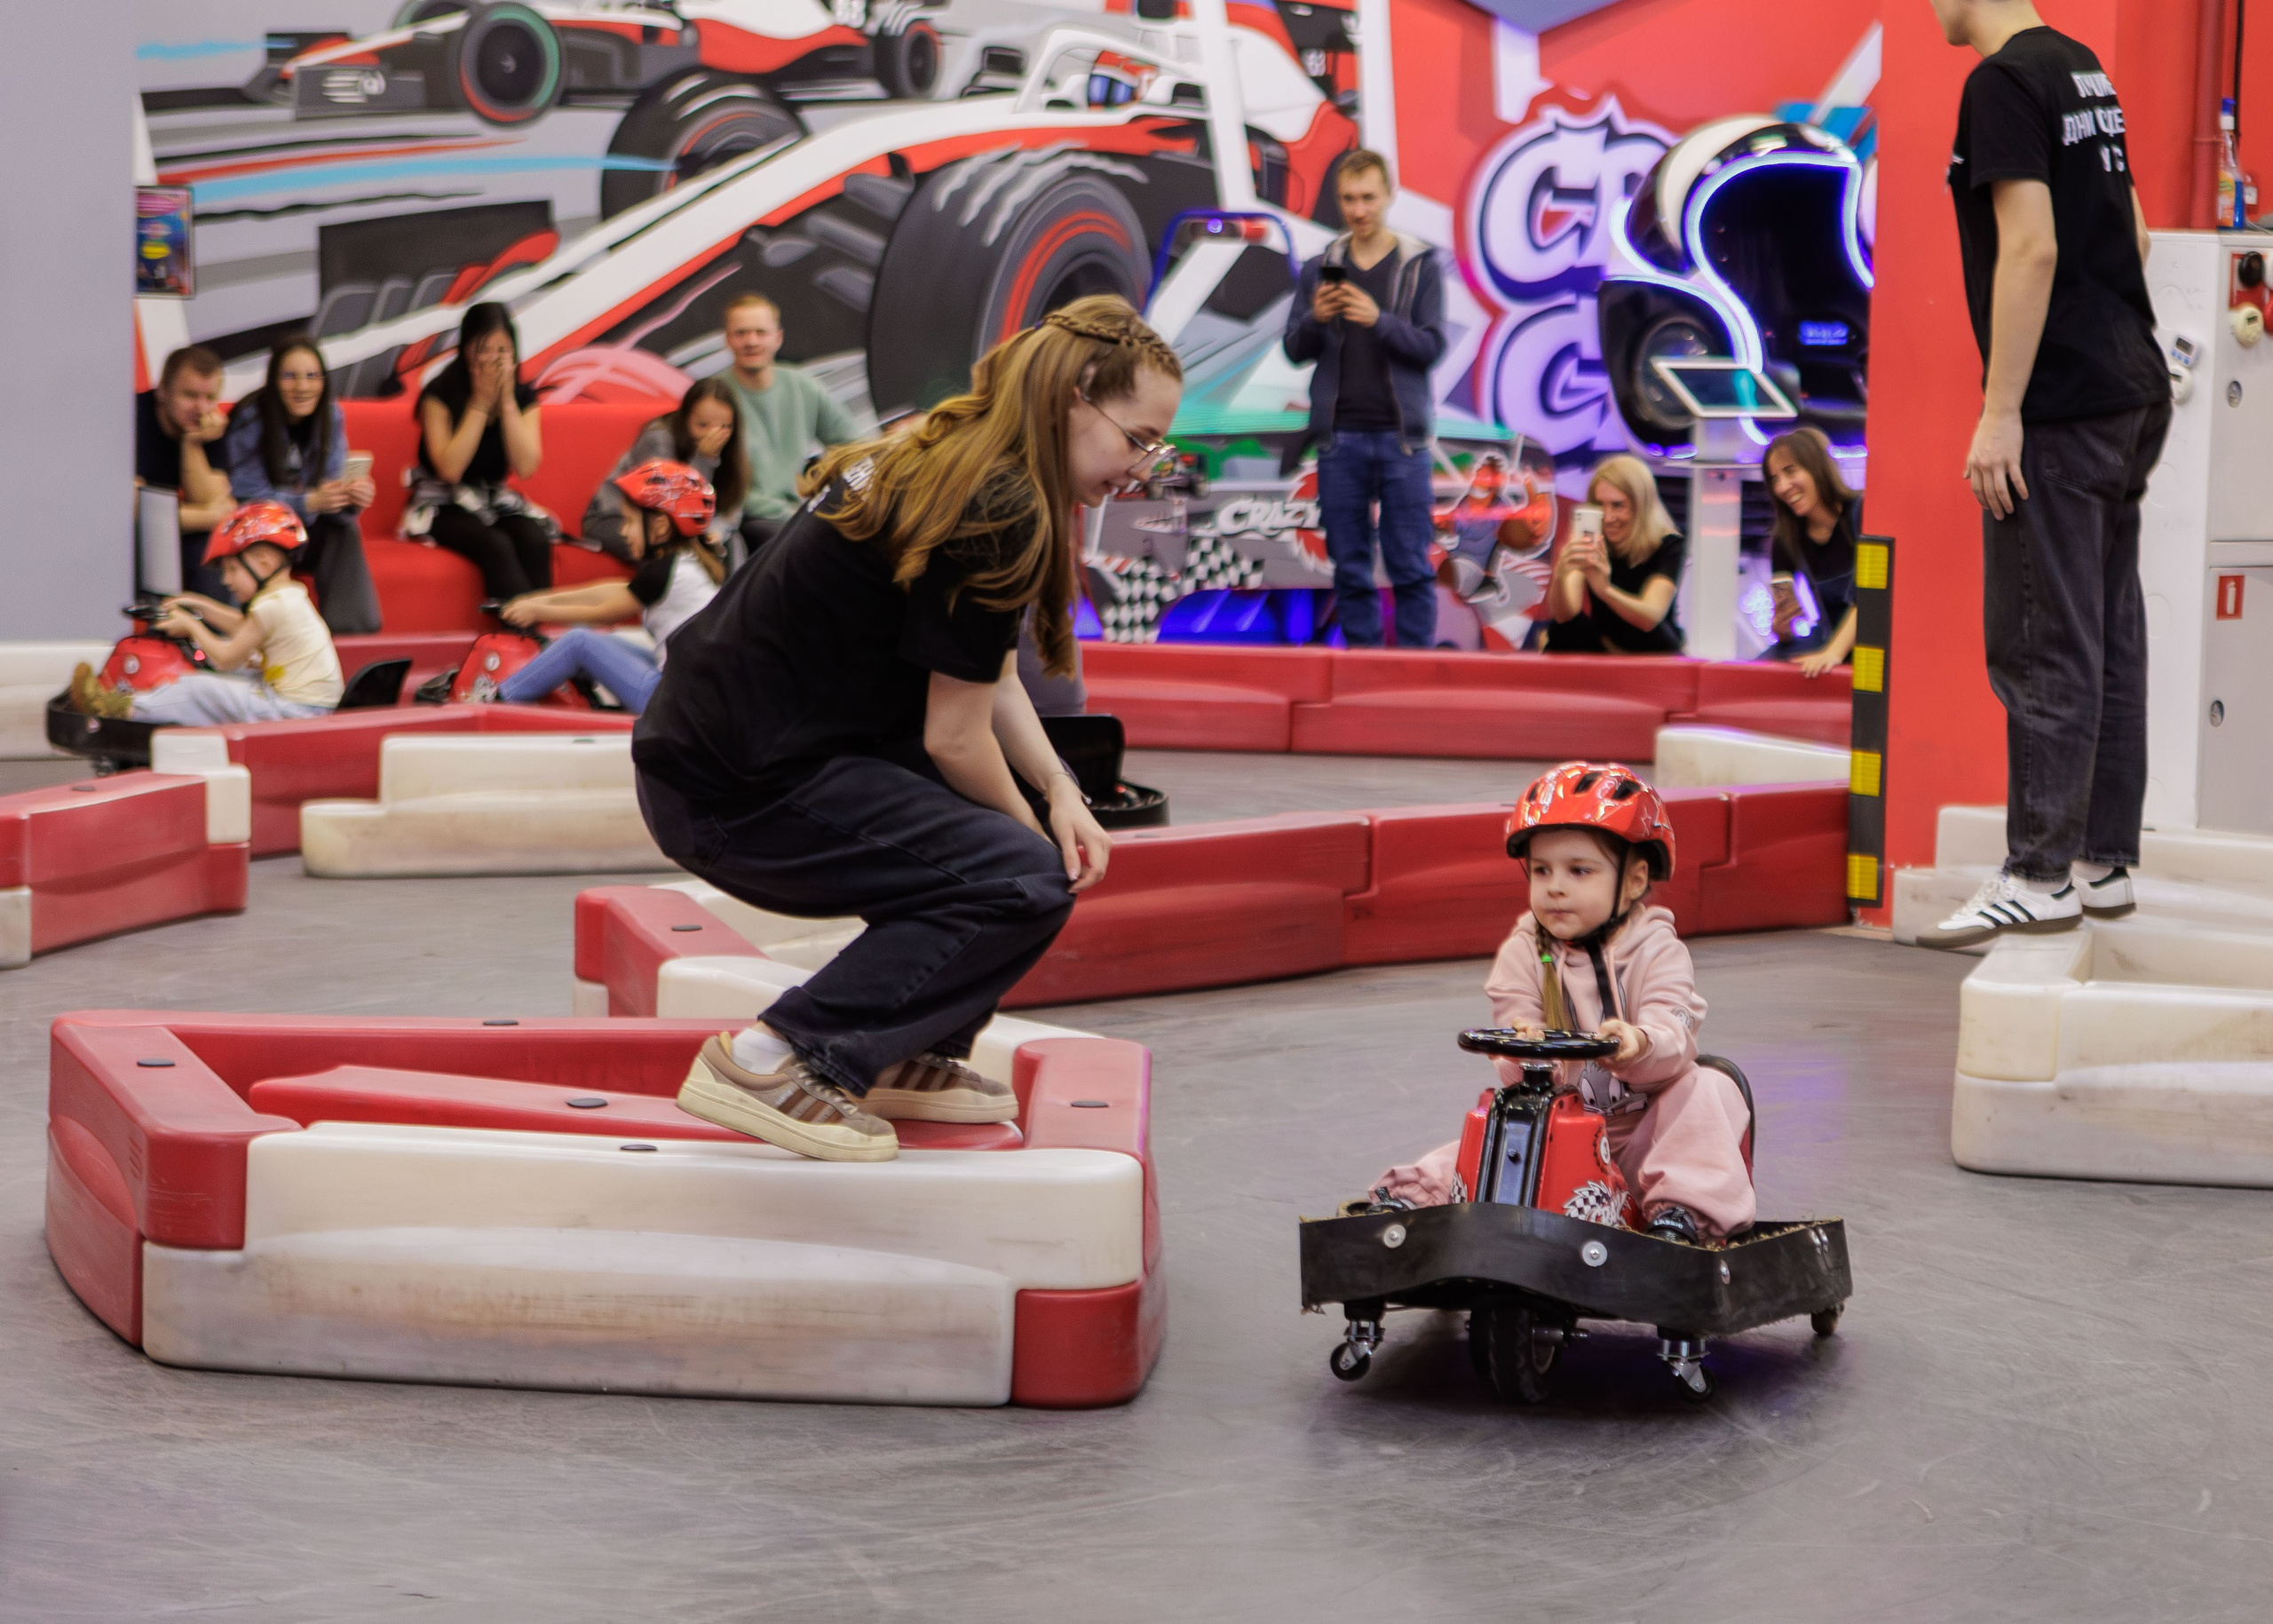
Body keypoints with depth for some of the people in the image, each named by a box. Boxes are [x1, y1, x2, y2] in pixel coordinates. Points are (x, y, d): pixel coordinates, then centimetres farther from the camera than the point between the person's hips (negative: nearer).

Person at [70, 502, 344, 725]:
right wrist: (200, 606, 32)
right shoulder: (292, 596, 14)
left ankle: (123, 709, -2)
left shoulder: (271, 606, -17)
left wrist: (191, 626, 5)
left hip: (291, 711, -10)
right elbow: (245, 628, 32)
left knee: (197, 690, -11)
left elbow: (226, 659, -10)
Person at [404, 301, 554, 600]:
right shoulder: (440, 395, -9)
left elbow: (526, 468, -12)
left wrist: (506, 400, -14)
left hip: (497, 500, 4)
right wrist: (481, 401, -17)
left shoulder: (523, 397, 2)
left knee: (535, 541, -29)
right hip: (444, 505, -4)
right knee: (495, 545, -34)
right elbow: (450, 469, -21)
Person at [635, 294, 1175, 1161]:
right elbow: (954, 736, -14)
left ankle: (904, 1054, 17)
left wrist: (1058, 794, 0)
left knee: (1027, 801, 17)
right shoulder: (997, 513, -19)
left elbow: (987, 677, 15)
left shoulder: (950, 458, 11)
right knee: (1025, 879, -14)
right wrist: (1037, 830, 3)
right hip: (737, 791, -10)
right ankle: (771, 1059, -14)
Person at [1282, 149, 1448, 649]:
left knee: (1411, 566, -2)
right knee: (1350, 567, 5)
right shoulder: (1321, 267, 10)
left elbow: (1432, 346, -4)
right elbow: (1295, 349, 9)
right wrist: (1315, 319, -13)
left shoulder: (1420, 264, 4)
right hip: (1339, 436, 2)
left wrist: (1379, 319, -20)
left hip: (1401, 436, -2)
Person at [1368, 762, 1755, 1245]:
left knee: (1707, 1090, -24)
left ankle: (1683, 1207, -28)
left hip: (1642, 1132, -1)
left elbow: (1674, 1040, -20)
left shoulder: (1656, 951, -2)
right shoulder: (1523, 955, 4)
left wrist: (1639, 1044, -45)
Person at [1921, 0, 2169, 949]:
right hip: (2132, 391, 9)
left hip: (2059, 408, -9)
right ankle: (2106, 861, 18)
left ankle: (2040, 876, -2)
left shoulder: (2004, 82, -13)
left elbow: (2032, 248, -20)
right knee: (2110, 632, 12)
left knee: (2040, 645, -5)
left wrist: (2002, 413, -19)